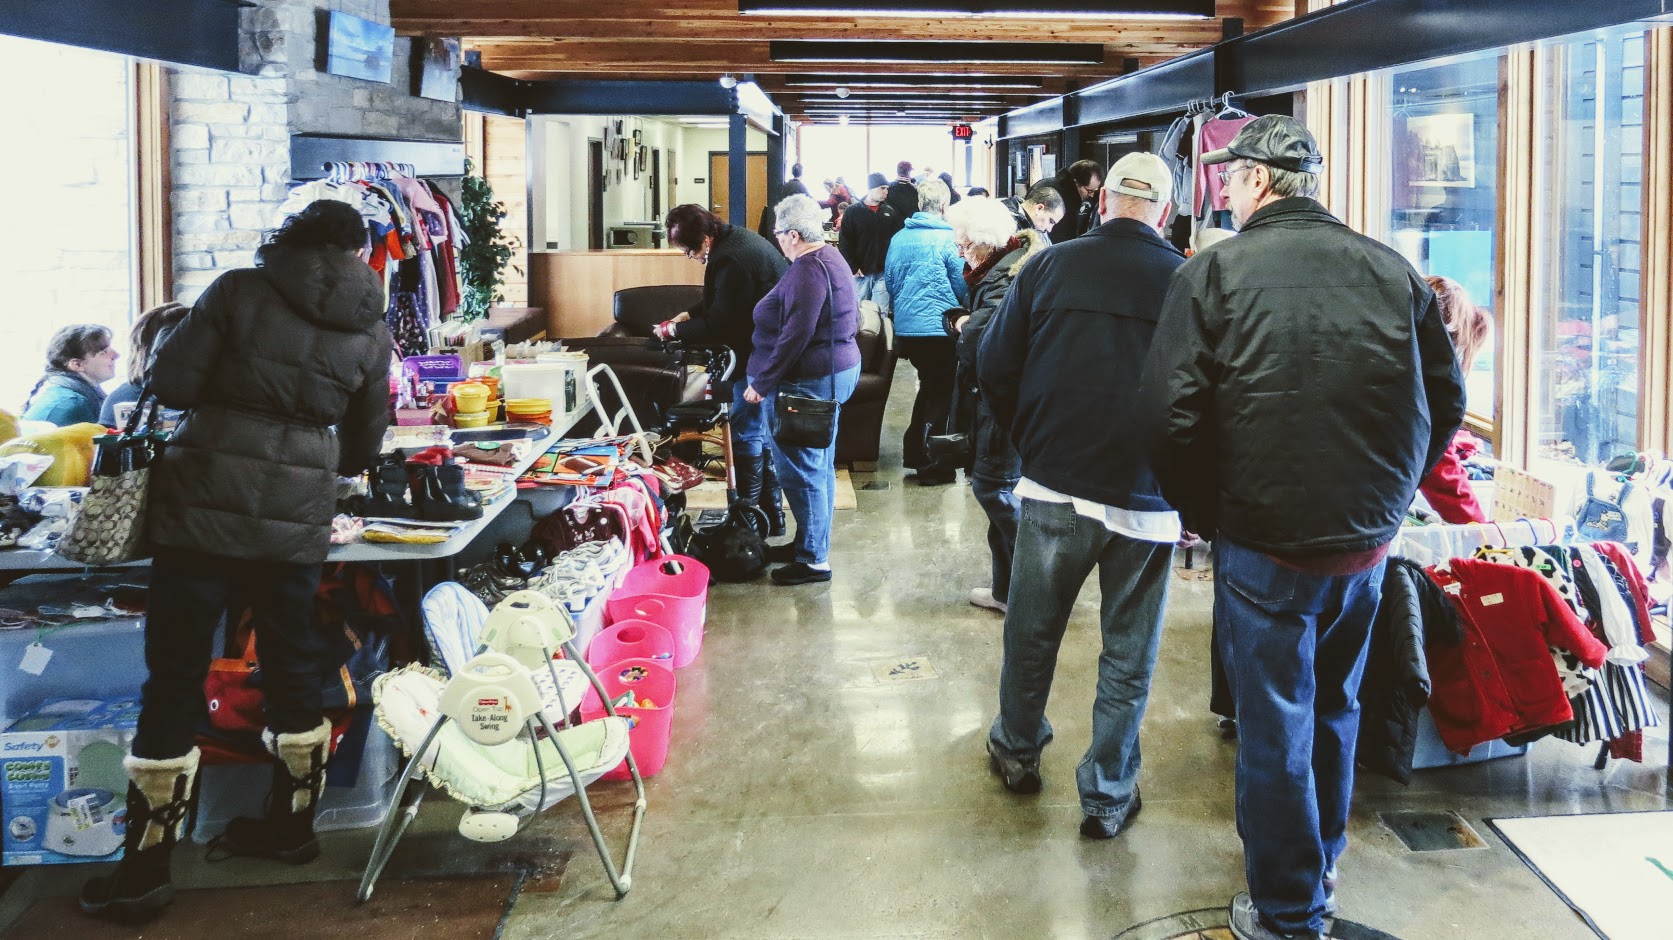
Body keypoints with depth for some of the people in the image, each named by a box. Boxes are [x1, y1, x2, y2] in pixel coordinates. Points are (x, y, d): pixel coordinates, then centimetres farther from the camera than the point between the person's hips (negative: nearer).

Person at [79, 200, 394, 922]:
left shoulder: (240, 291, -4)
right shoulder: (370, 333, 6)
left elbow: (170, 384, -7)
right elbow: (362, 448, 14)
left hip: (205, 509, -3)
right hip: (297, 518, 3)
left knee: (174, 680, 2)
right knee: (293, 670, 19)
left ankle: (146, 869, 6)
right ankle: (292, 824, 33)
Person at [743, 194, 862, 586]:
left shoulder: (807, 271, -20)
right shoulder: (832, 259, 11)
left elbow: (795, 336, -26)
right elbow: (852, 319, 18)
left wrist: (762, 382, -20)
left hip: (808, 381, -11)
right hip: (840, 370, 11)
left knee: (801, 469, -5)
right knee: (819, 466, 18)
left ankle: (814, 559, 0)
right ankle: (810, 543, 29)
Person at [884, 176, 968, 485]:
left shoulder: (899, 238, 3)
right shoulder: (946, 239, -12)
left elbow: (889, 280, 12)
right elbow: (962, 286, -6)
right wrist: (964, 310, 14)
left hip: (905, 328, 6)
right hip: (938, 328, -6)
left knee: (929, 386, 22)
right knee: (942, 393, 5)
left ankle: (915, 453, 25)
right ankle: (931, 465, 5)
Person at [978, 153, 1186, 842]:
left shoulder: (1050, 266, -3)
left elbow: (994, 367, 2)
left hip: (1054, 487, 1)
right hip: (1147, 500, -1)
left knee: (1032, 631, 20)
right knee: (1129, 655, 11)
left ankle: (1016, 752, 38)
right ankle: (1108, 796, 19)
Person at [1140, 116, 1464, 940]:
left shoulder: (1215, 272, -11)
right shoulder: (1391, 270, 0)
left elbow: (1174, 412, -13)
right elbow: (1445, 401, 7)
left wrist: (1204, 517, 2)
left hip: (1267, 542, -4)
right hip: (1368, 545, 5)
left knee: (1275, 727, 8)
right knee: (1334, 709, 23)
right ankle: (1319, 867, 41)